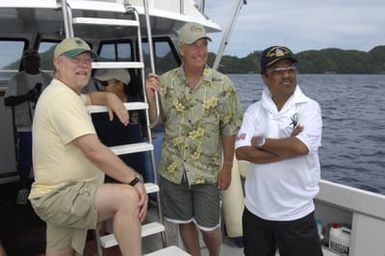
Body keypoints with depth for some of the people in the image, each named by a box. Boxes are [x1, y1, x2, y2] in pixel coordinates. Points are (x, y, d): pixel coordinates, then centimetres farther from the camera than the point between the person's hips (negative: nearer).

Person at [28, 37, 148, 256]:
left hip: (61, 193, 11)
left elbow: (91, 97, 34)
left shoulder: (62, 94, 15)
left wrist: (111, 97, 9)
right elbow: (93, 150, -28)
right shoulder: (62, 97, -18)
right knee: (128, 196, -28)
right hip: (60, 195, -11)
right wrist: (134, 179, -26)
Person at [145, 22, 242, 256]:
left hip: (207, 170, -2)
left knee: (209, 226, 9)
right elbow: (154, 122, 1)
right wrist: (150, 96, -17)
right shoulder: (165, 82, -3)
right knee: (185, 222, 16)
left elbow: (229, 129, -5)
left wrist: (227, 166, -6)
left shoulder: (223, 85, -8)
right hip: (173, 168, 2)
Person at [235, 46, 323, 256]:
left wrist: (260, 141, -11)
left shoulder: (309, 108, -7)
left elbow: (300, 147, -23)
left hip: (296, 213, -3)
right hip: (256, 210, 3)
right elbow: (242, 152, -11)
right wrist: (287, 147, -16)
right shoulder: (254, 111, 1)